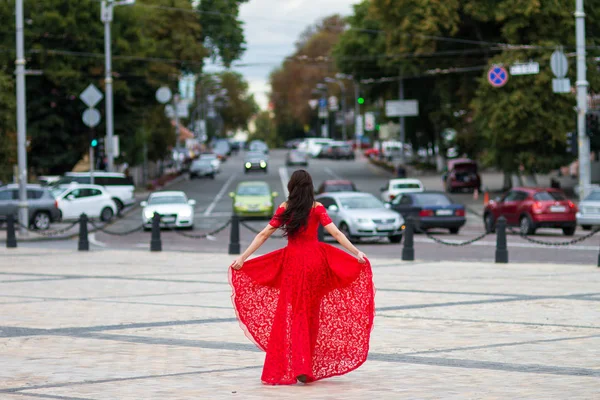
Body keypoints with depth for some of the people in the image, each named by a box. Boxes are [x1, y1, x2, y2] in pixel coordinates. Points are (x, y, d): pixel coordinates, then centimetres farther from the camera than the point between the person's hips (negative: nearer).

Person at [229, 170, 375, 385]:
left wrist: (243, 257, 1)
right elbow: (336, 233, -8)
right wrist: (356, 253, -7)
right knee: (311, 314, 10)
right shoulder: (317, 208, -1)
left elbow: (264, 234, -1)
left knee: (293, 313, 4)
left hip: (292, 262, 0)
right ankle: (306, 368, 12)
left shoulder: (284, 208, 0)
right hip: (315, 260, 0)